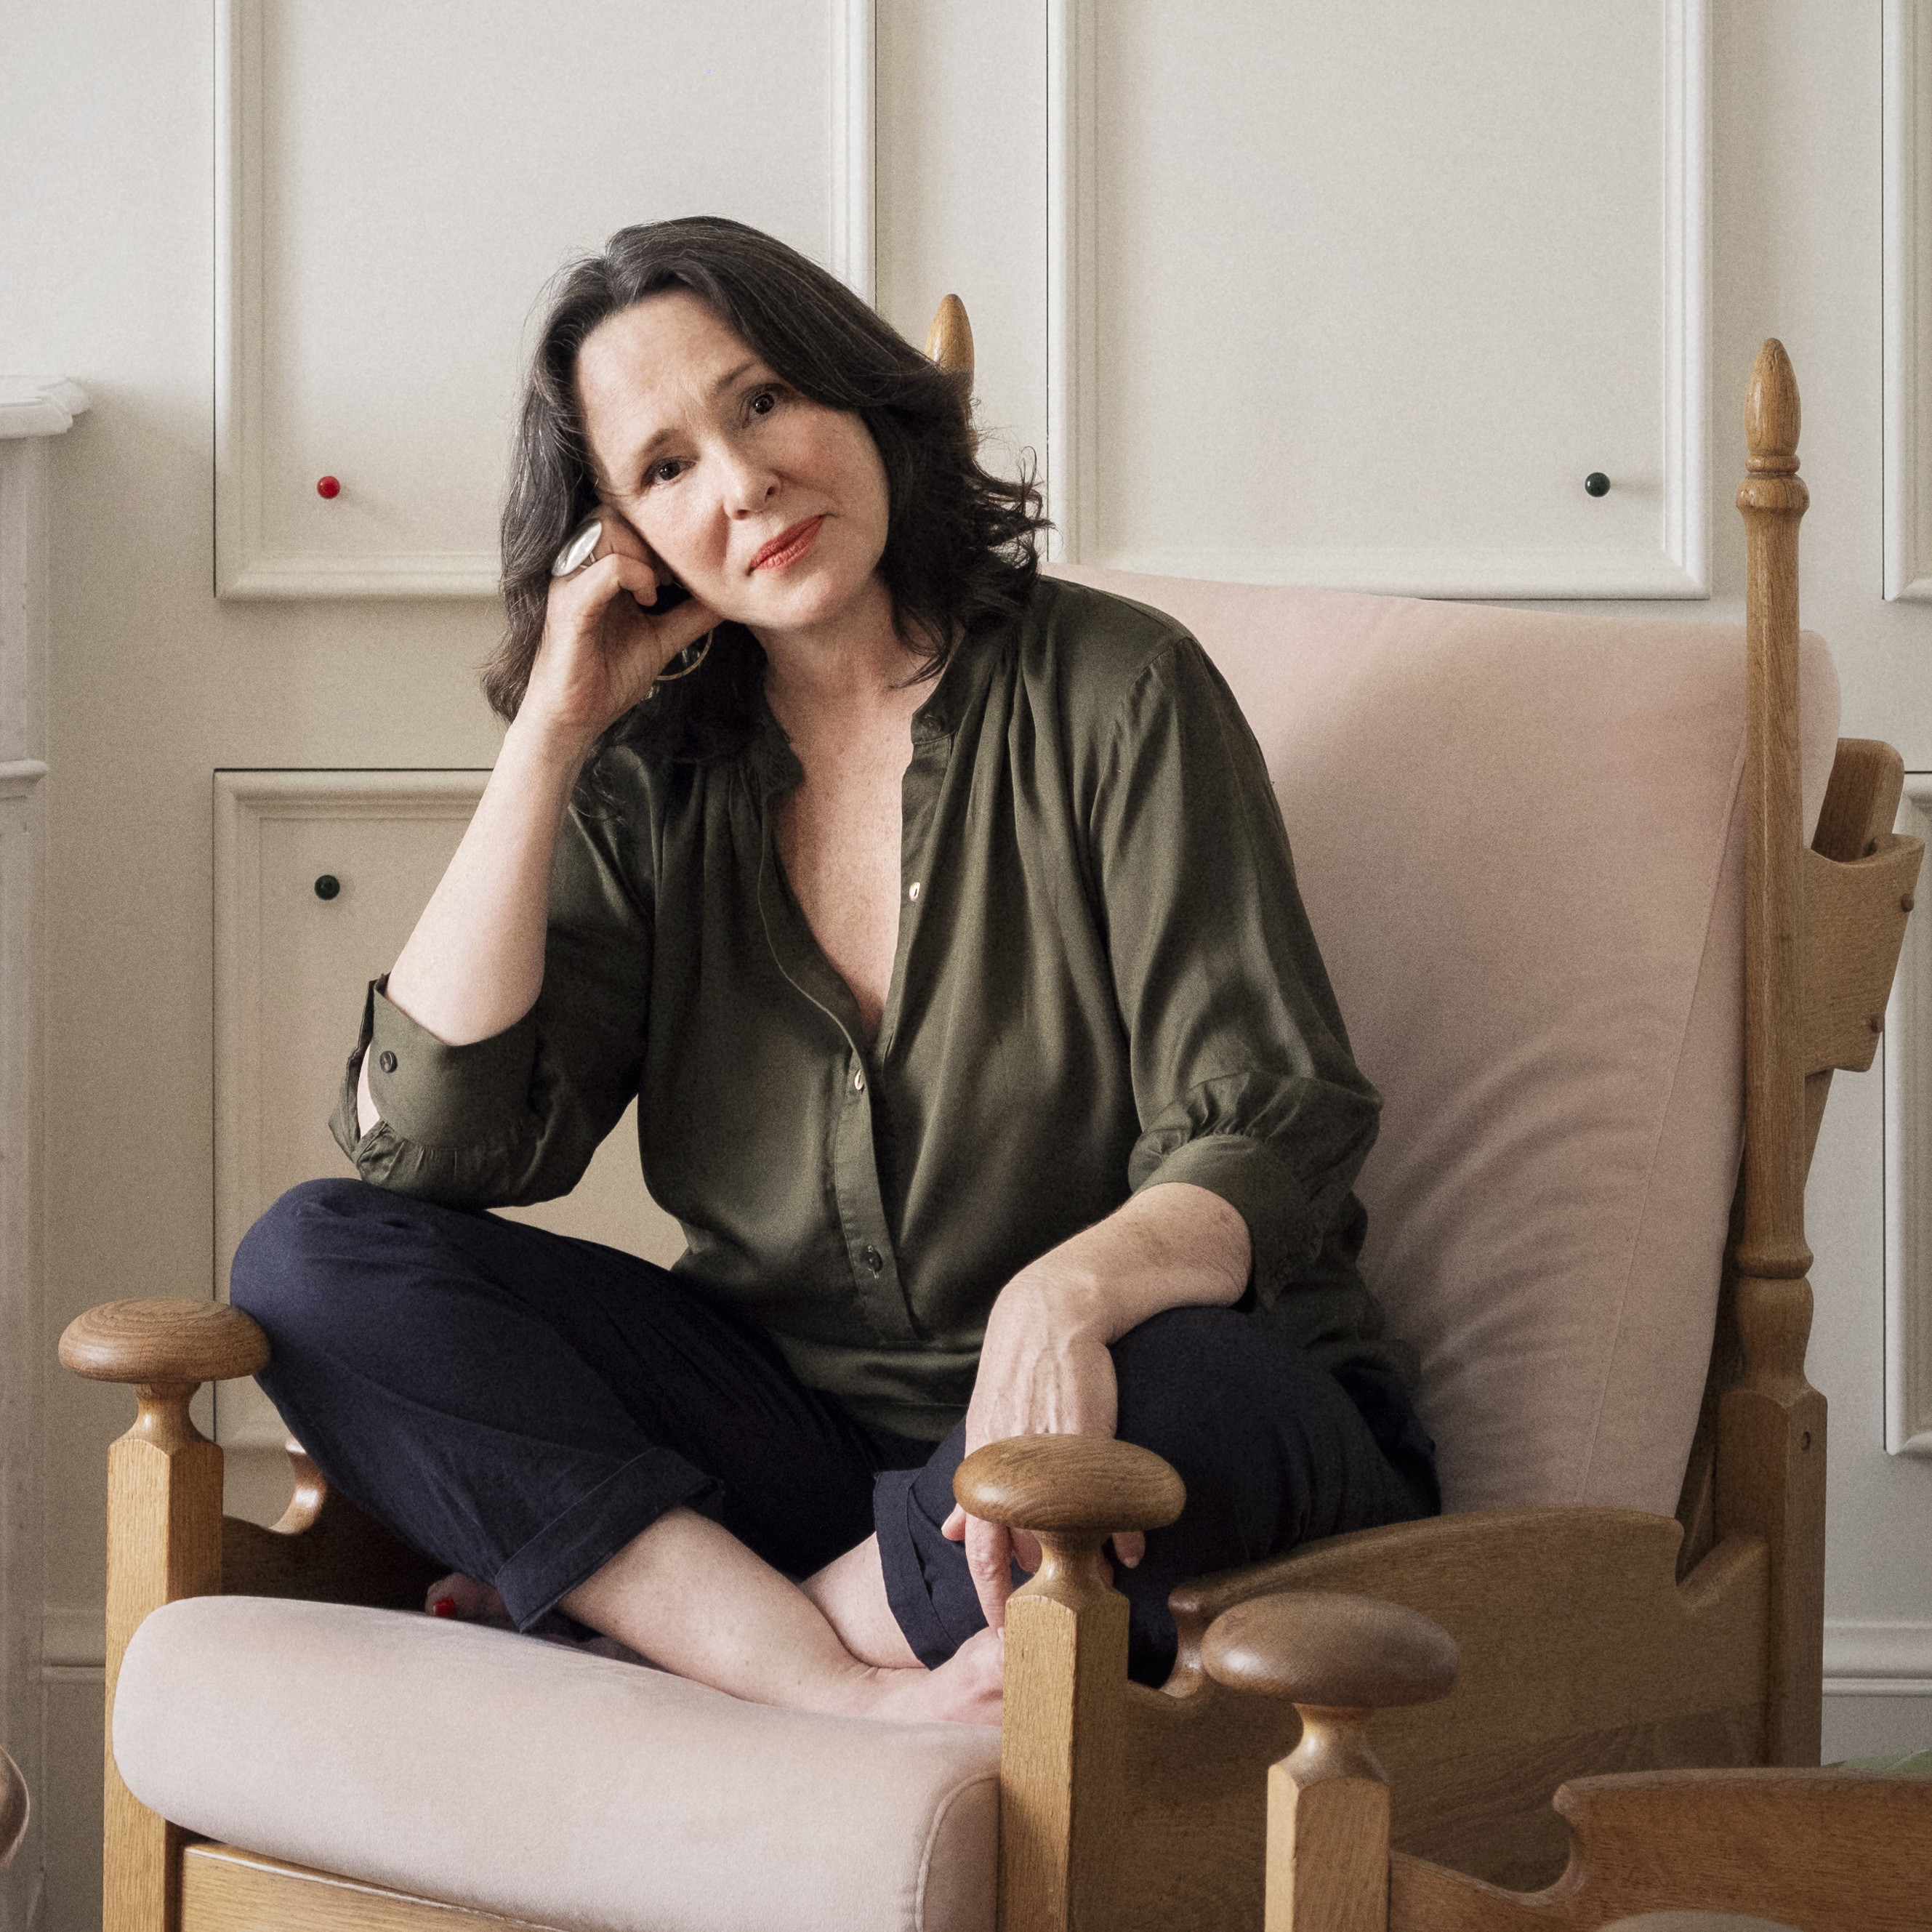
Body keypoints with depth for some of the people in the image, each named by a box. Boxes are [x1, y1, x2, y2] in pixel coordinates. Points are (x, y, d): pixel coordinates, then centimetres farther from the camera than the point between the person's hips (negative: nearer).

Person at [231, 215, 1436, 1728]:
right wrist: (552, 733, -5)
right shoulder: (650, 782, 7)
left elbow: (1268, 1139, -13)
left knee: (1187, 1401, -40)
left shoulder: (1110, 693, -5)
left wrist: (1073, 1288, -36)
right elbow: (427, 1141, -5)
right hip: (795, 1419, 4)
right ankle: (860, 1689, -30)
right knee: (316, 1264, -14)